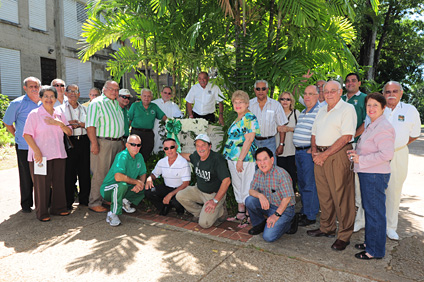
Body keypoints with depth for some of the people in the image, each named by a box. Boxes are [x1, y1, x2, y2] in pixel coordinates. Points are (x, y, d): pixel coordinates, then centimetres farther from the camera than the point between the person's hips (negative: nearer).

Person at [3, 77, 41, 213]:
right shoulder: (17, 103, -5)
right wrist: (18, 135, 6)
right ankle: (26, 204, 19)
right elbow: (7, 123, 6)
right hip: (24, 147, -3)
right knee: (26, 177, 5)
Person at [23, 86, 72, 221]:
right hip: (40, 156, -4)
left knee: (59, 182, 10)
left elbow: (69, 132, 9)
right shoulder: (34, 114, -3)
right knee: (42, 184, 3)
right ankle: (42, 213, 18)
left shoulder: (59, 114, 12)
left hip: (58, 154, 5)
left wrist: (60, 123, -9)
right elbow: (27, 135, -8)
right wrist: (36, 151, -17)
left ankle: (58, 208, 26)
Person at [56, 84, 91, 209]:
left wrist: (78, 123, -7)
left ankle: (84, 199, 18)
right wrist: (73, 126, -10)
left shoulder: (84, 109, 17)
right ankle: (68, 201, 12)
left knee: (85, 171, 5)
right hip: (69, 142, -3)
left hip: (84, 141, 3)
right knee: (69, 172, 0)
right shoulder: (60, 109, 8)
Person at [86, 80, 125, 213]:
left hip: (117, 142, 8)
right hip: (103, 142, -8)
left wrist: (121, 141, 18)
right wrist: (94, 143, -21)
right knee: (100, 174, -4)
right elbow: (90, 125, -15)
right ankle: (94, 203, 6)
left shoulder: (116, 104, 18)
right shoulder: (97, 103, -7)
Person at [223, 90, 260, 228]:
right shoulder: (237, 119, 16)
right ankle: (240, 213, 29)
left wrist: (240, 159, -21)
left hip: (244, 158, -10)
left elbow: (248, 140, -19)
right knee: (237, 186, 16)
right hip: (232, 158, 10)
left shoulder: (250, 118, -13)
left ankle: (249, 216, 12)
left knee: (246, 187, 0)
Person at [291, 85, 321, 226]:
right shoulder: (302, 112, 18)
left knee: (310, 185, -3)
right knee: (301, 183, 16)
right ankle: (304, 211, 28)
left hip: (309, 152, -9)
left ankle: (311, 216, 8)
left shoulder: (320, 111, -10)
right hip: (298, 151, 9)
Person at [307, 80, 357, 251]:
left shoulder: (347, 109, -5)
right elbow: (314, 133, 22)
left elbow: (346, 137, -15)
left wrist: (325, 154, -16)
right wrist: (314, 151, 3)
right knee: (323, 194, 13)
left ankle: (344, 235, 11)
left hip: (338, 155, -7)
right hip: (320, 155, 7)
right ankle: (327, 228, 27)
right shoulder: (322, 111, 19)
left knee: (341, 196, -2)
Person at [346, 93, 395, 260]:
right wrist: (355, 153, 7)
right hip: (367, 174, 10)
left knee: (375, 212, 1)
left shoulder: (384, 127, -16)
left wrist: (361, 160, -20)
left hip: (376, 176, -10)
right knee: (369, 210, 19)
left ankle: (375, 251, 15)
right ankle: (369, 242, 35)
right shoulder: (372, 126, 15)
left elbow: (387, 154, -26)